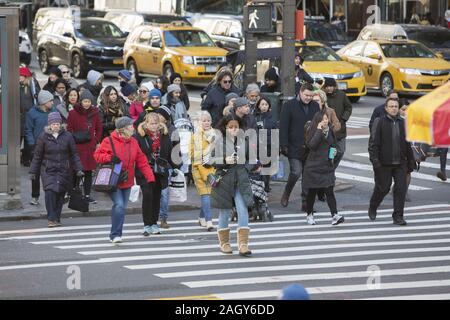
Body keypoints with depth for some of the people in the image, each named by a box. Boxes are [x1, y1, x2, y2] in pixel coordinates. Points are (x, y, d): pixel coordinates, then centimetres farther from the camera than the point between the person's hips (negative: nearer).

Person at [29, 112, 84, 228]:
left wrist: (78, 169, 1)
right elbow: (37, 156, 6)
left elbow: (74, 154, 8)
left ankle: (57, 218, 15)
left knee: (60, 194, 3)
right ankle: (51, 219, -13)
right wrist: (33, 172, 6)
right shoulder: (43, 137, 1)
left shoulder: (67, 136, 3)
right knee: (50, 192, -17)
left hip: (64, 170, 2)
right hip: (48, 170, -2)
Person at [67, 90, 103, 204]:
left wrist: (97, 141, 8)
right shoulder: (73, 113, -4)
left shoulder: (95, 112, 7)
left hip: (91, 146, 4)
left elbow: (99, 128, 17)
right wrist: (72, 141, -8)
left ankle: (87, 194, 15)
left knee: (89, 171, 8)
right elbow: (69, 129, 0)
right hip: (77, 147, -4)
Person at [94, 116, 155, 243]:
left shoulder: (133, 142, 6)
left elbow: (142, 161, 8)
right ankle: (115, 235, -13)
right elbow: (97, 155, -6)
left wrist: (150, 177, 1)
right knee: (119, 205, -20)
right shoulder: (109, 141, -10)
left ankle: (115, 235, 24)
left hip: (127, 182, 6)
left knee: (122, 207, 11)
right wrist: (110, 158, -24)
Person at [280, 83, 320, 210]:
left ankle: (306, 202, 13)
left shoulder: (315, 106, 9)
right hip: (294, 147, -4)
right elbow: (283, 127, -6)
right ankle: (286, 193, 14)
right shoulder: (289, 105, -3)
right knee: (296, 172, -13)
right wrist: (284, 145, -12)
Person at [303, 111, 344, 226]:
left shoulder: (330, 131, 7)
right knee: (312, 192, 8)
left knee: (329, 191, -7)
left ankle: (334, 216, -15)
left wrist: (334, 151, 2)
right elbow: (312, 145, -26)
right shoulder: (312, 131, -9)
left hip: (327, 166, 3)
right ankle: (309, 215, 24)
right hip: (313, 168, -3)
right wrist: (319, 130, -25)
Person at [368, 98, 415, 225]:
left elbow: (407, 145, 15)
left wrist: (410, 162, 15)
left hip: (400, 164, 4)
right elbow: (373, 143, -9)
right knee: (382, 188, 7)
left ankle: (398, 216, 3)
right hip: (384, 164, -4)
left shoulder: (402, 123, 9)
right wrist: (375, 160, -17)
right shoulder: (379, 122, -4)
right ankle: (372, 209, 32)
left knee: (401, 189, -4)